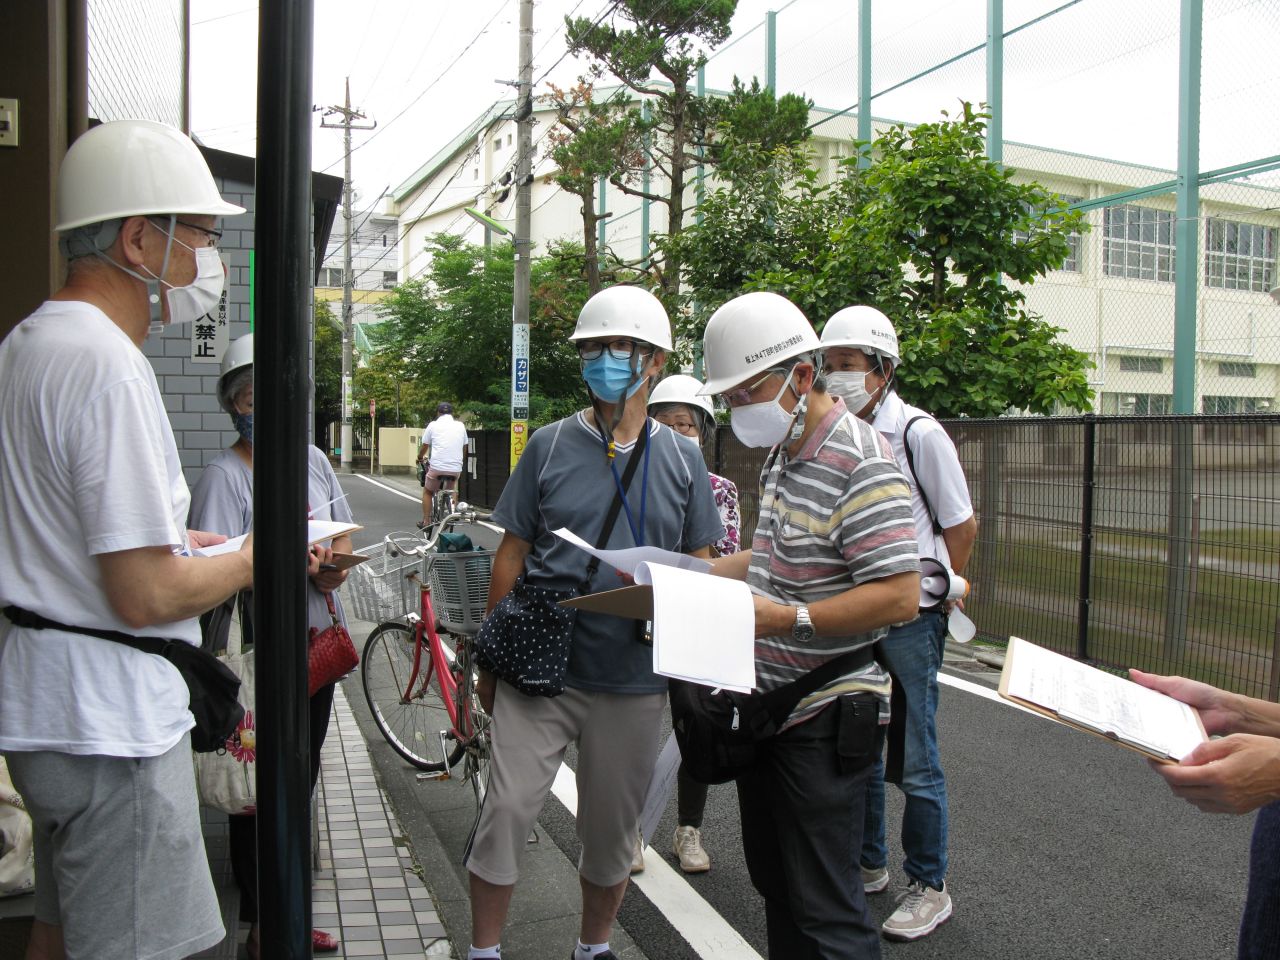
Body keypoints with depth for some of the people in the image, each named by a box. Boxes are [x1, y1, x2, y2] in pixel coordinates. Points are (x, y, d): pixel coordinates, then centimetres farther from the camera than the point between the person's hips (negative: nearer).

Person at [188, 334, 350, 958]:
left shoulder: (312, 459, 8)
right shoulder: (224, 475, -12)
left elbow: (343, 532, 16)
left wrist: (334, 562, -4)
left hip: (318, 643, 7)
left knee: (300, 782, 17)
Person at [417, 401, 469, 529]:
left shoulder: (433, 425, 3)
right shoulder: (460, 426, 10)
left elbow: (424, 447, 12)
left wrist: (420, 458, 33)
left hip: (437, 467, -2)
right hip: (456, 468, 2)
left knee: (427, 492, 22)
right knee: (451, 492, 28)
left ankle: (426, 522, 18)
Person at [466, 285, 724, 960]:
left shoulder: (681, 460, 5)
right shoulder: (549, 446, 1)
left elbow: (699, 567, 9)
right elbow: (512, 553, 4)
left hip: (632, 677, 1)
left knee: (611, 828, 14)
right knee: (506, 809, -4)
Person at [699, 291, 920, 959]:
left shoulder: (861, 465, -21)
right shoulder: (781, 455, 10)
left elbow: (899, 596, -26)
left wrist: (788, 619, -29)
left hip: (825, 718, -9)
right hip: (765, 701, 10)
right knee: (774, 882, 22)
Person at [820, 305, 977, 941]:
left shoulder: (919, 433, -12)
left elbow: (962, 526, -4)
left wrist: (933, 597, 3)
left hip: (911, 613, -5)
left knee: (915, 760, 3)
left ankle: (929, 887, 20)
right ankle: (868, 865, 33)